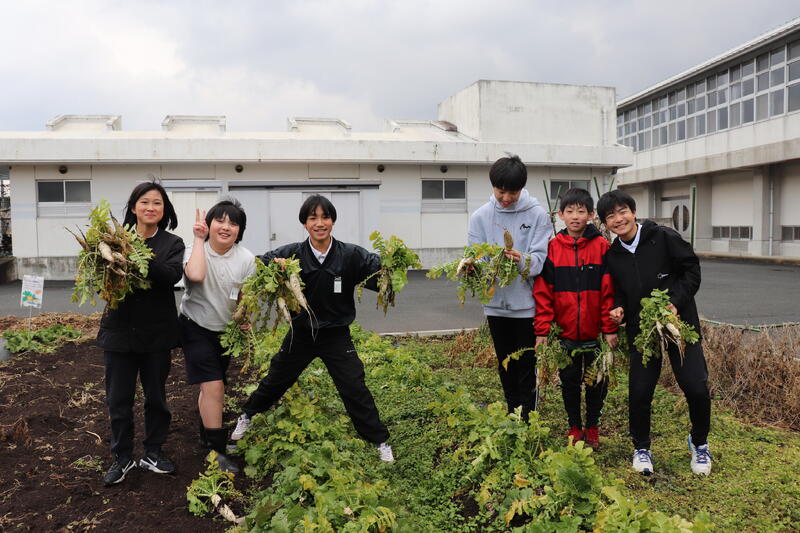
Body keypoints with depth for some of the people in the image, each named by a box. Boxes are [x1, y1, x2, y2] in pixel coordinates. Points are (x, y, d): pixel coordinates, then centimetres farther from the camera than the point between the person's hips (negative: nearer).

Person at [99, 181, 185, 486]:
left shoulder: (172, 243, 0)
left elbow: (172, 276, -18)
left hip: (157, 332, 0)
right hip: (120, 330, 1)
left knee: (156, 396, 12)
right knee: (118, 398, 8)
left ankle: (153, 453, 29)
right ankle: (122, 457, 26)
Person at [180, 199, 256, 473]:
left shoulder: (246, 258, -9)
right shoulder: (195, 251, -16)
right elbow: (195, 275, -39)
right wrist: (199, 239, -28)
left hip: (225, 330, 4)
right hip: (196, 327, -4)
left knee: (211, 384, 18)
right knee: (213, 385, -12)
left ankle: (207, 434, 40)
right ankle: (216, 451, 0)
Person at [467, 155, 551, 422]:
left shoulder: (537, 214, -6)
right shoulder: (480, 216, 0)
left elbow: (540, 258, -13)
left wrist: (523, 260, -35)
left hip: (526, 302, -3)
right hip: (496, 302, 3)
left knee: (526, 365, 5)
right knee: (506, 364, 16)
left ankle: (527, 418, 17)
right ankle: (512, 414, 32)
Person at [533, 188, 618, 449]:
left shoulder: (602, 246, -6)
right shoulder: (553, 248, -3)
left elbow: (609, 290, -6)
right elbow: (543, 291, -3)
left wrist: (610, 329, -8)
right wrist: (542, 330, -7)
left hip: (595, 333, -1)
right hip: (565, 334, 1)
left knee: (597, 383, 12)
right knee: (569, 382, 14)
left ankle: (592, 429, 31)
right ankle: (574, 427, 31)